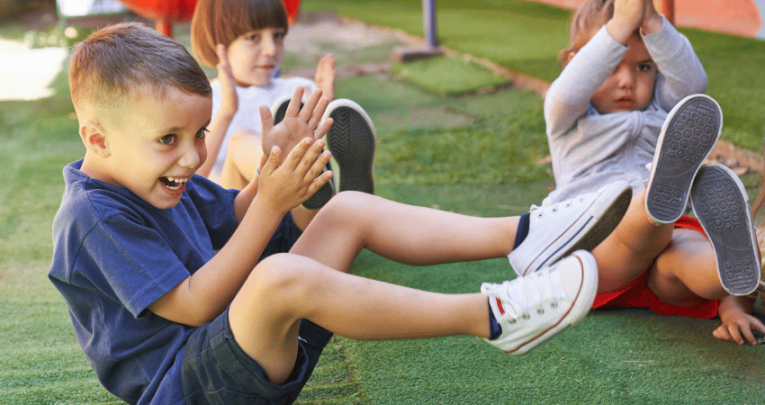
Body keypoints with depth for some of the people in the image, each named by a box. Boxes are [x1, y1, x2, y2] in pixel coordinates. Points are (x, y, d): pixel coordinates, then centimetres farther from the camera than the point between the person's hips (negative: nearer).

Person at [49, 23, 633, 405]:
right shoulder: (94, 218, -20)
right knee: (281, 275, -41)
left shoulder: (155, 175, 9)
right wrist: (270, 207, -24)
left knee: (349, 210, 6)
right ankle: (489, 317, -33)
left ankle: (520, 236, -4)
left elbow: (229, 217, 20)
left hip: (241, 344, 10)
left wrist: (277, 167, -1)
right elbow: (193, 305, -23)